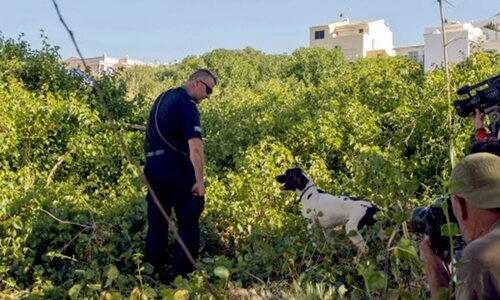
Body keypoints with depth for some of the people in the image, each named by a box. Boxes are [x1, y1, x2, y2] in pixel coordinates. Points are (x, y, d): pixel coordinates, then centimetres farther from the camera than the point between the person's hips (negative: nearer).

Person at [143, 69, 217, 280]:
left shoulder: (163, 97, 17)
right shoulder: (186, 103, -10)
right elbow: (195, 146, -21)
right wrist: (199, 180, -21)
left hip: (152, 164, 8)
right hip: (175, 166, -8)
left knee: (157, 221, 11)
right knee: (188, 220, 1)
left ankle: (154, 271, 16)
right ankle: (182, 273, 2)